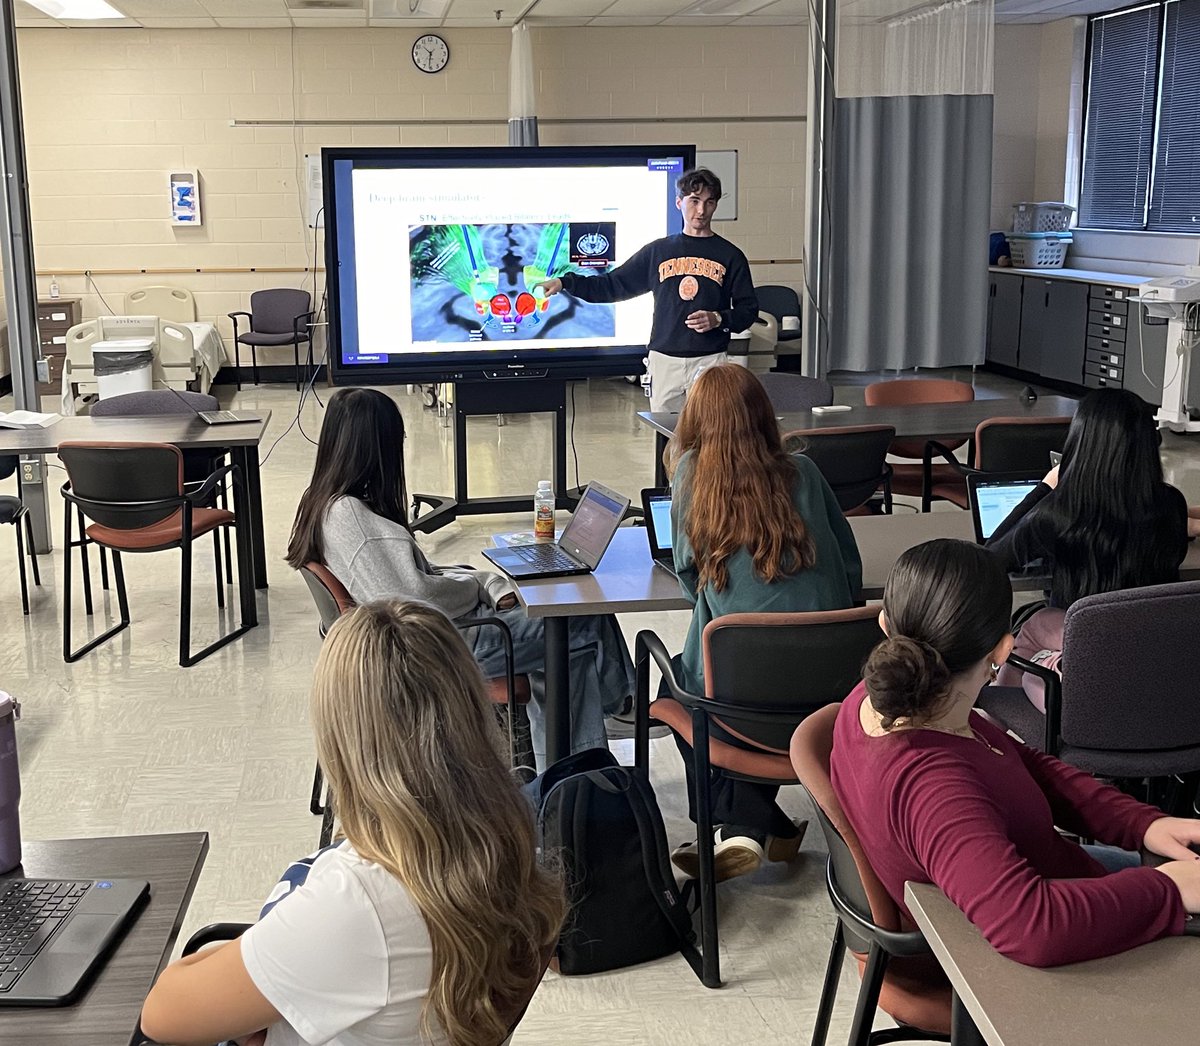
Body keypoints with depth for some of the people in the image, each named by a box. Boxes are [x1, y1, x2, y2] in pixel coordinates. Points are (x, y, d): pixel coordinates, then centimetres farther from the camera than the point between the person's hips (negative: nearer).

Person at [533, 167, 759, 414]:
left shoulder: (730, 256, 5)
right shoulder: (658, 251, 10)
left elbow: (748, 309, 6)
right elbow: (613, 285, 11)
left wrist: (719, 319, -13)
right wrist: (565, 282, 2)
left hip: (709, 361, -2)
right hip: (664, 360, 2)